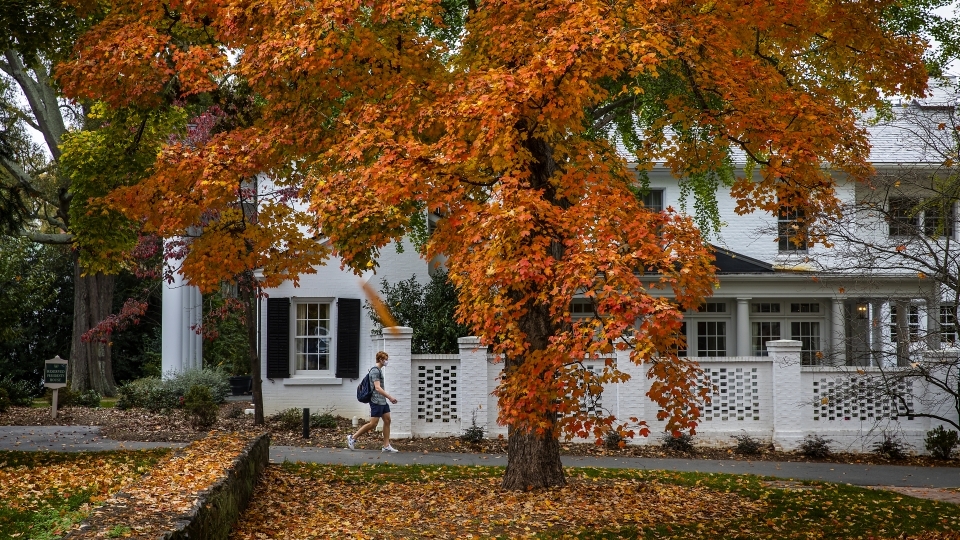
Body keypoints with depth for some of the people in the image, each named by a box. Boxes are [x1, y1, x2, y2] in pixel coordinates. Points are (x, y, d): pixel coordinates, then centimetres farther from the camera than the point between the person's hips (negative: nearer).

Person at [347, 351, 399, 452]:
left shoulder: (380, 370, 16)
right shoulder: (375, 371, -15)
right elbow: (377, 388, -23)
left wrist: (388, 398, 24)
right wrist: (390, 397, -24)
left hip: (382, 401, 10)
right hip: (376, 401, -10)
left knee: (387, 420, 5)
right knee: (373, 424, -8)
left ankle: (386, 446, 7)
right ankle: (353, 438, 3)